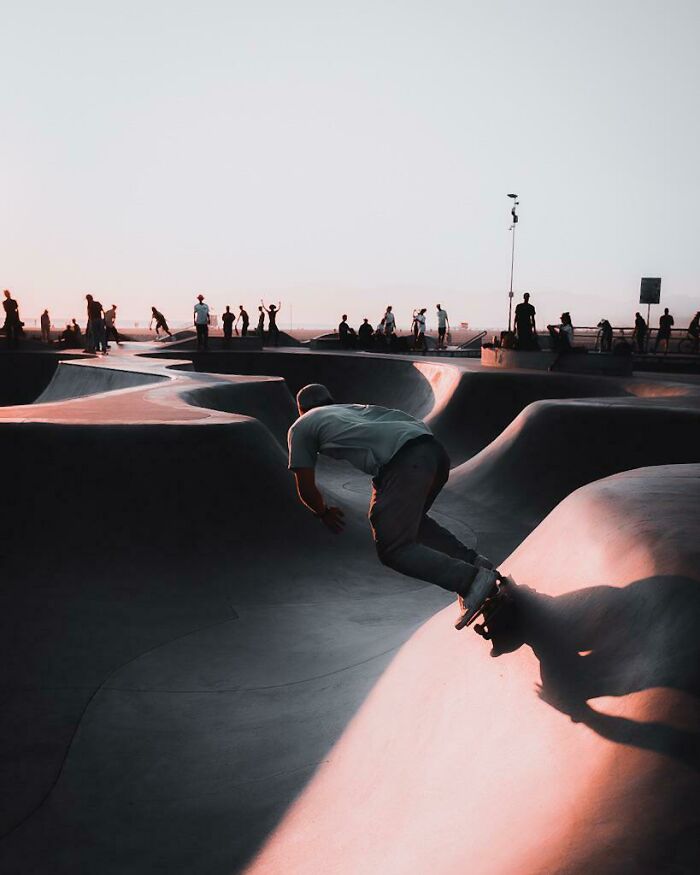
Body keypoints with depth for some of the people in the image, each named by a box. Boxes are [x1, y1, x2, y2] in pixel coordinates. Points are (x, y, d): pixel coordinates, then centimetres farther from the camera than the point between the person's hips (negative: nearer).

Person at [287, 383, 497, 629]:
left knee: (393, 549, -4)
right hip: (434, 450, 7)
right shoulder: (351, 408, 39)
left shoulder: (300, 427, 23)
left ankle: (471, 578, -21)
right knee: (406, 517, 27)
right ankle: (470, 559, 10)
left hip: (406, 459, -7)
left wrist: (324, 512, 43)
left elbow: (306, 489, 22)